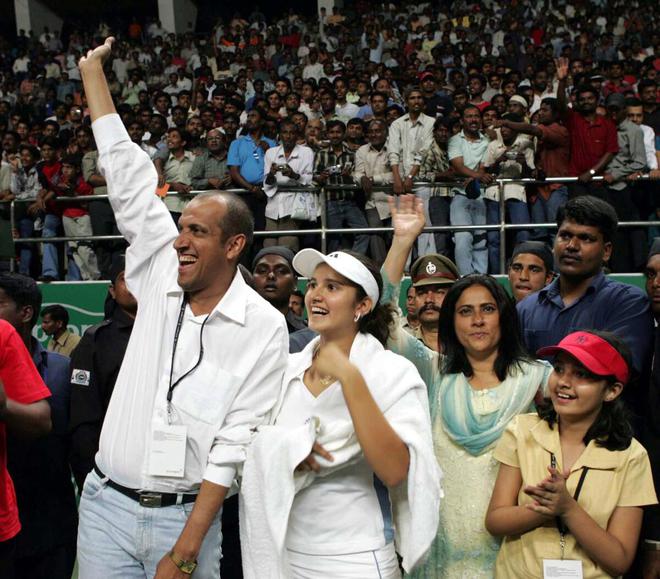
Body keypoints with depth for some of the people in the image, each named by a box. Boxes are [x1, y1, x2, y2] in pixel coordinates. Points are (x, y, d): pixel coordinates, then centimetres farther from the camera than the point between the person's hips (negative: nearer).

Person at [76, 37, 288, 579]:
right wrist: (93, 71, 10)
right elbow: (127, 176, 4)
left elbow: (235, 447, -12)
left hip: (186, 515, -3)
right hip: (105, 502, 4)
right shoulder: (161, 276, 1)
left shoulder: (264, 328, -10)